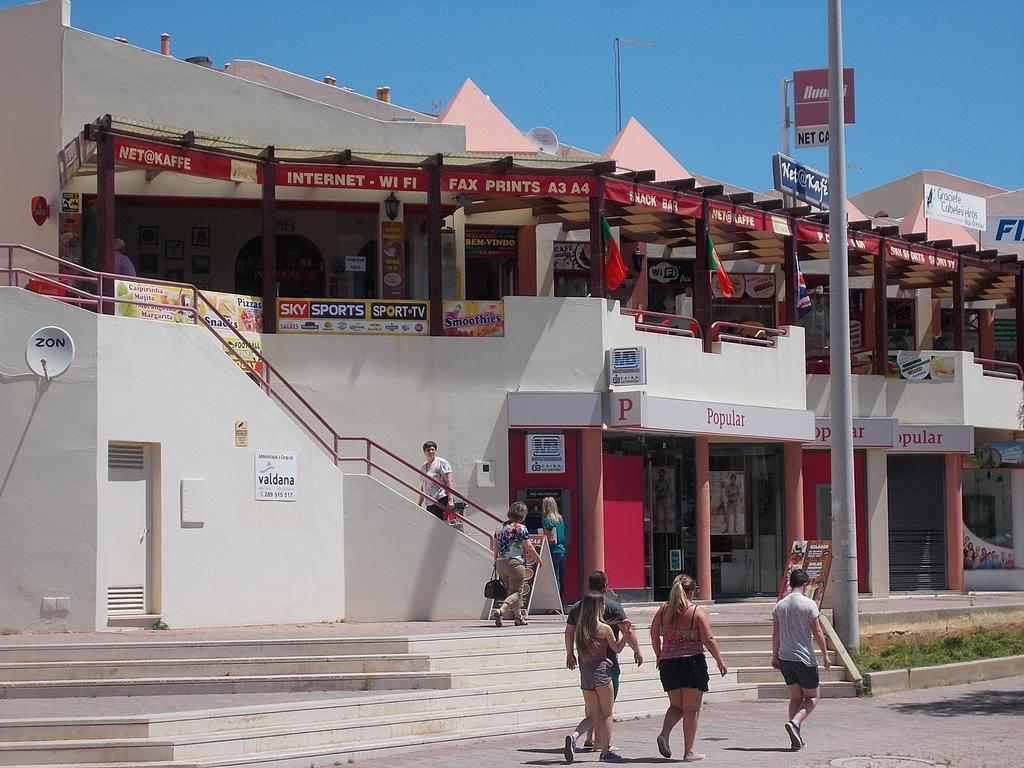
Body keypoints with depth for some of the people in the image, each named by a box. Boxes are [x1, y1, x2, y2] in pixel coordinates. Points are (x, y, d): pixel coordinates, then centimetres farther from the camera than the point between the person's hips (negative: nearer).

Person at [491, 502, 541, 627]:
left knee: (511, 589, 19)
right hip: (515, 563, -7)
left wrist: (496, 560, 30)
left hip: (500, 563, 7)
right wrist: (538, 558, 9)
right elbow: (529, 548, -7)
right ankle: (500, 611, -24)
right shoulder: (521, 528, -9)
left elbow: (494, 547, 15)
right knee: (517, 592, -2)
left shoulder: (500, 527, 10)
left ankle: (519, 617, 24)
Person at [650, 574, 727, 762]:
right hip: (692, 662, -4)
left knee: (676, 706, 18)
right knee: (691, 709, 4)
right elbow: (708, 639, -9)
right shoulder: (696, 611, -8)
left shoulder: (663, 610, 4)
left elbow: (654, 634, 12)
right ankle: (689, 751, 6)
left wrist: (659, 656, 25)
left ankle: (664, 734, -7)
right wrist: (720, 661, 0)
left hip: (668, 663, 4)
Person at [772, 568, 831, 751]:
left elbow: (776, 634, 7)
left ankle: (796, 739, 8)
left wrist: (775, 656, 16)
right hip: (804, 658, -5)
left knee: (795, 697, 13)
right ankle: (794, 722, -16)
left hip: (785, 658, 5)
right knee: (813, 696, 8)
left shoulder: (780, 605, 4)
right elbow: (817, 632, -9)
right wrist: (825, 655, -2)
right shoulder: (809, 604, -9)